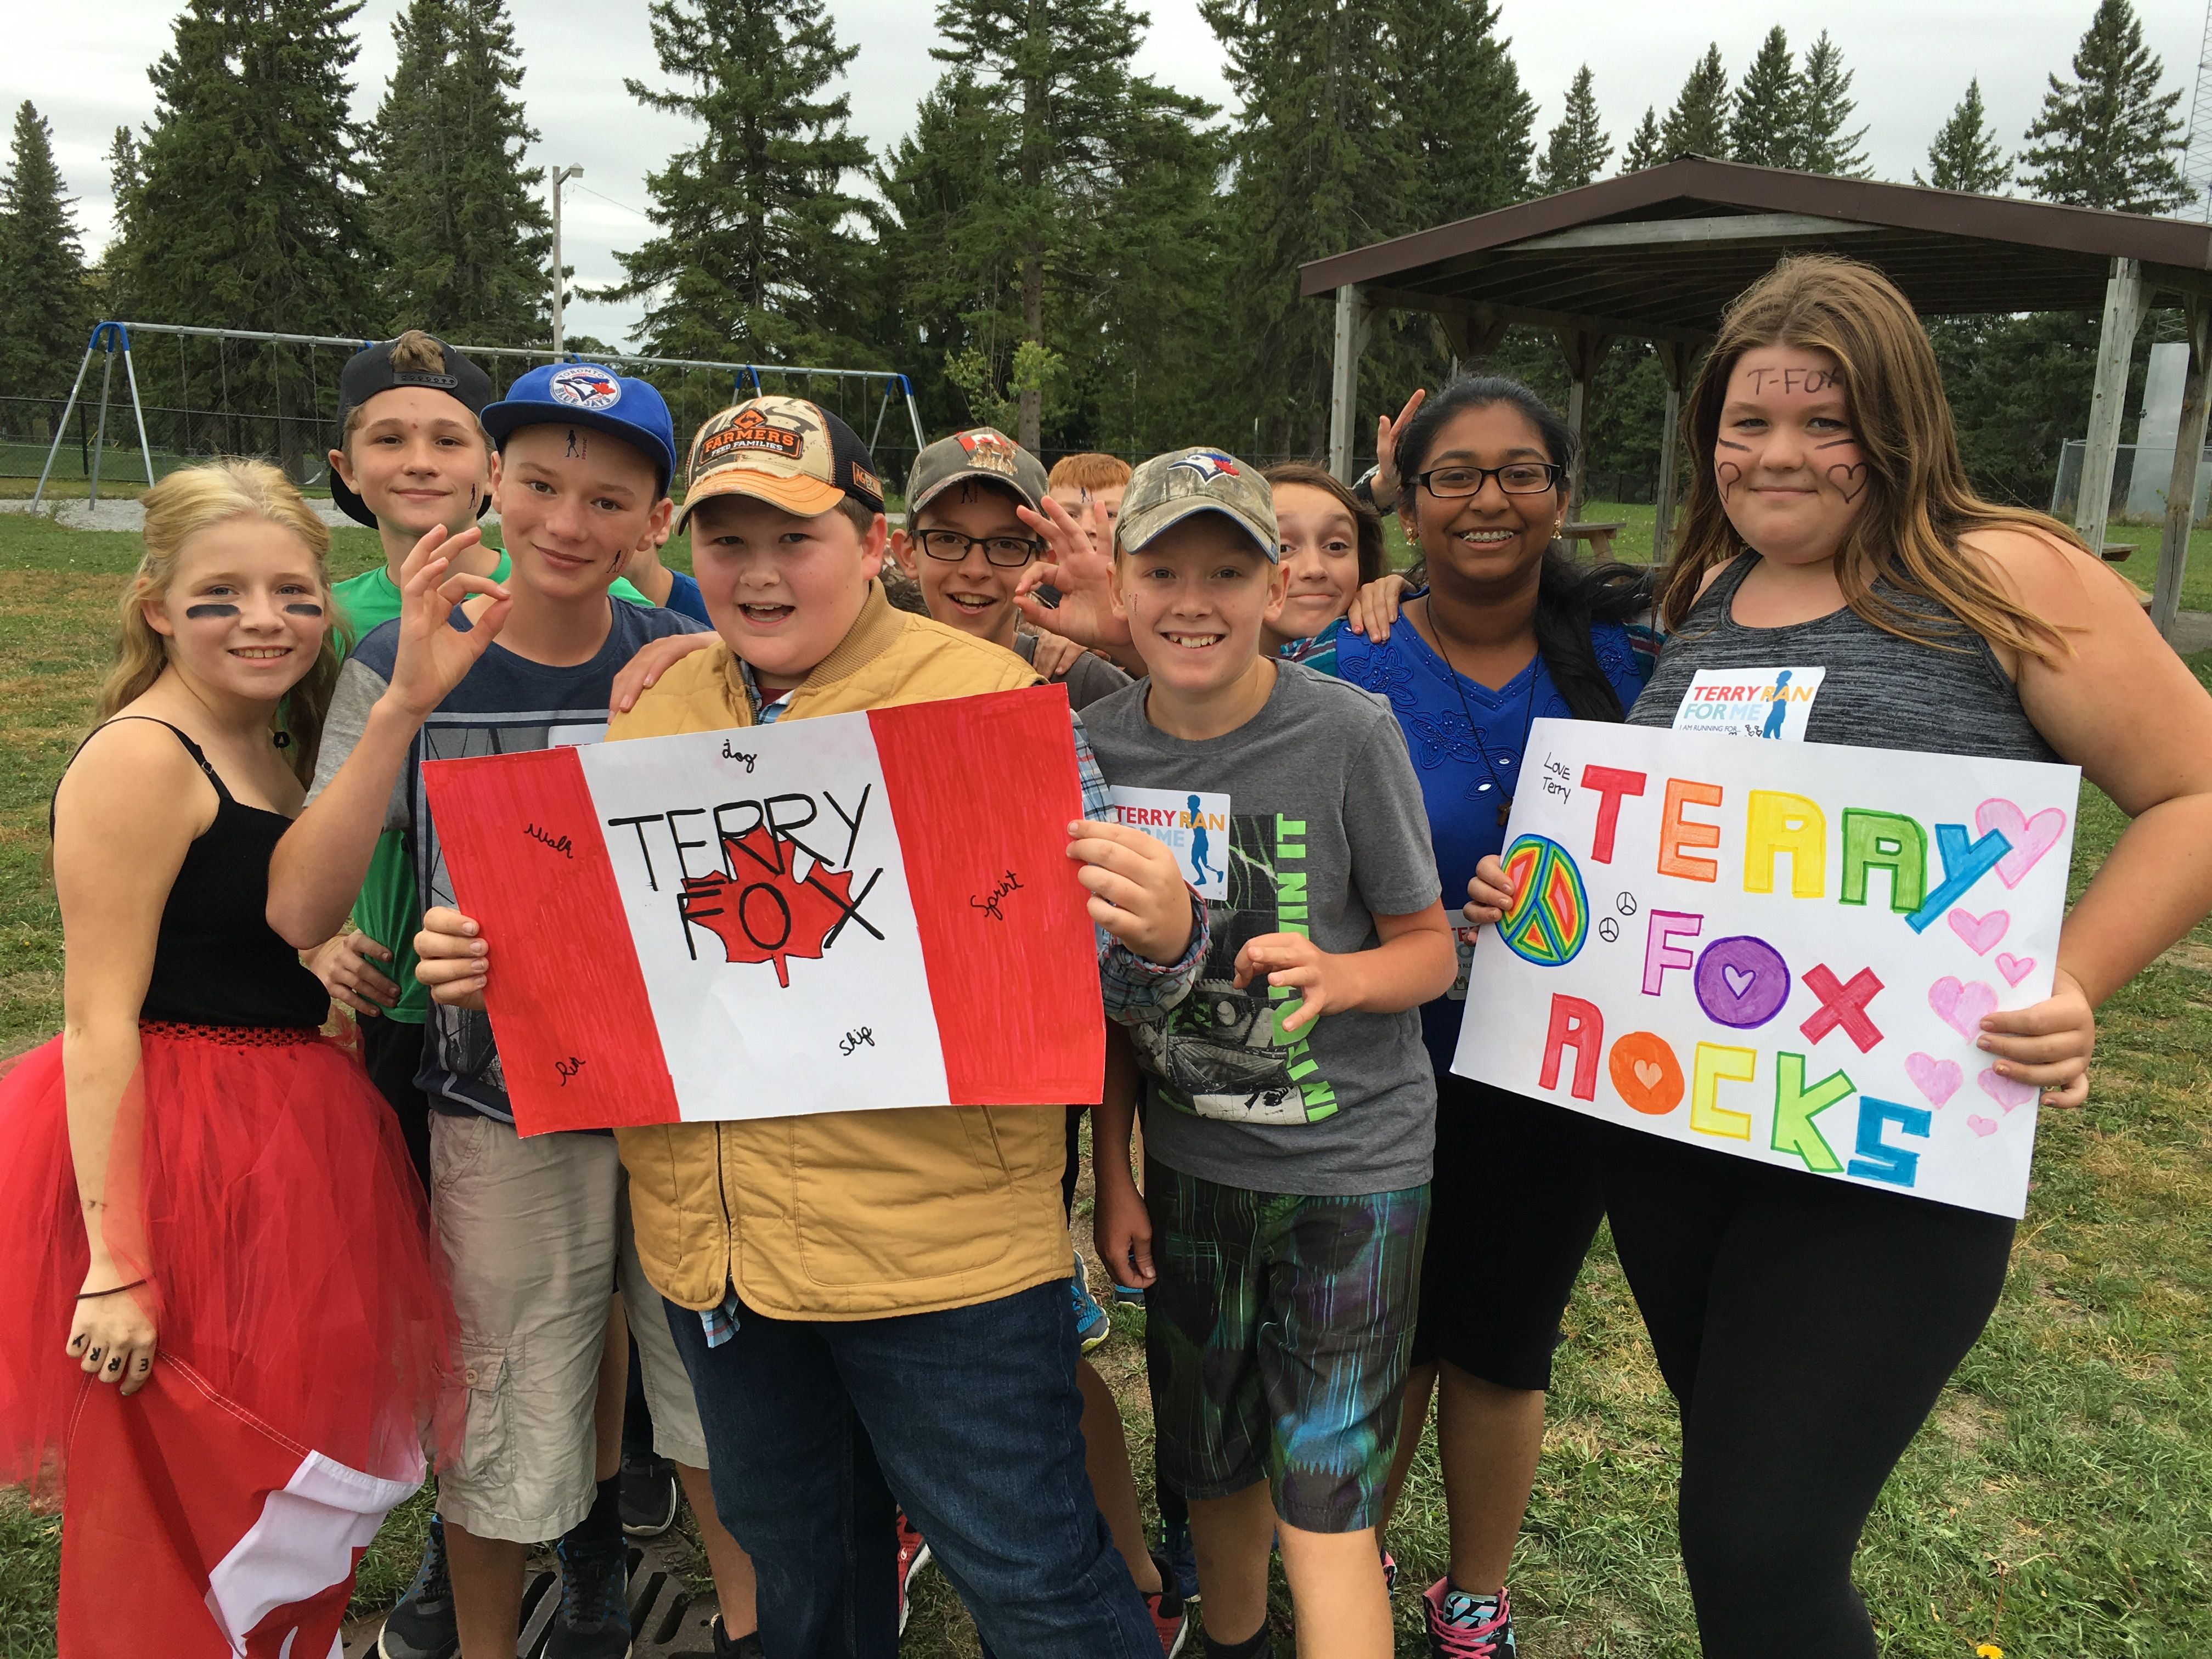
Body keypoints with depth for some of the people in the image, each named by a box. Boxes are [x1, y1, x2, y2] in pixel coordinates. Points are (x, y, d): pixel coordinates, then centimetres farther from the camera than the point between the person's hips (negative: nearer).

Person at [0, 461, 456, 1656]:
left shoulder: (272, 750, 10)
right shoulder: (140, 759, -15)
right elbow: (100, 1023, -19)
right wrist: (116, 1265, -20)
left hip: (293, 1152, 9)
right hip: (181, 1163, -8)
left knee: (299, 1507, 21)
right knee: (189, 1512, 7)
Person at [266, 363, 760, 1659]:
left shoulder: (685, 664, -3)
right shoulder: (408, 672, -8)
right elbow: (300, 910, -18)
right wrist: (409, 703, -28)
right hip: (507, 1102, -1)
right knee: (506, 1422, 13)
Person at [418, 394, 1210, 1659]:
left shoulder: (988, 698, -8)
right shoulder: (653, 710, 7)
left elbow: (1089, 957, -8)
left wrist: (1162, 934, -30)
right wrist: (485, 963, -2)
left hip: (940, 1238, -5)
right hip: (714, 1237, 6)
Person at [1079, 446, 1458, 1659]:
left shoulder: (1350, 732, -15)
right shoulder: (1093, 748, -4)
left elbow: (1430, 948, -7)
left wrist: (1336, 974, -28)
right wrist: (1112, 1174, 5)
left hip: (1351, 1160, -3)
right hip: (1187, 1162, 4)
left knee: (1322, 1510, -1)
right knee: (1213, 1472, 19)